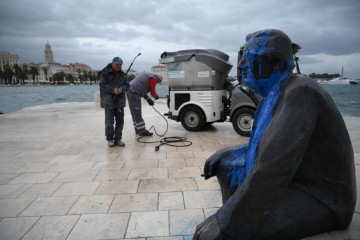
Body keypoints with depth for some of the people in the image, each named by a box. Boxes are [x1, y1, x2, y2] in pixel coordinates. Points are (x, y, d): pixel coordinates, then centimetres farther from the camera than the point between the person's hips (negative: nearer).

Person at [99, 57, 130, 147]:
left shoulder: (122, 74, 10)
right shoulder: (105, 73, -4)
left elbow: (127, 85, 8)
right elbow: (102, 85, -10)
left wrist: (122, 88, -14)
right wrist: (112, 90, -22)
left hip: (120, 101, 5)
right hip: (109, 101, -4)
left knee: (120, 120, 6)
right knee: (109, 121, -2)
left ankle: (118, 139, 16)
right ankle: (110, 139, 13)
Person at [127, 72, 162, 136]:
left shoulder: (146, 76, 24)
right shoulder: (153, 79, -5)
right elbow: (153, 92, -4)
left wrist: (148, 99, 18)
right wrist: (156, 97, 18)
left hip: (130, 91, 10)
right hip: (134, 93, -10)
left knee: (135, 113, 14)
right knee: (137, 113, -8)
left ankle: (138, 129, 23)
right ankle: (142, 130, -5)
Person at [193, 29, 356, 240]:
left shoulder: (299, 92, -24)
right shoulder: (277, 92, 6)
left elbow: (272, 166, -32)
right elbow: (268, 145, 16)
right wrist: (223, 155, 5)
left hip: (319, 199, -9)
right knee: (226, 163, 14)